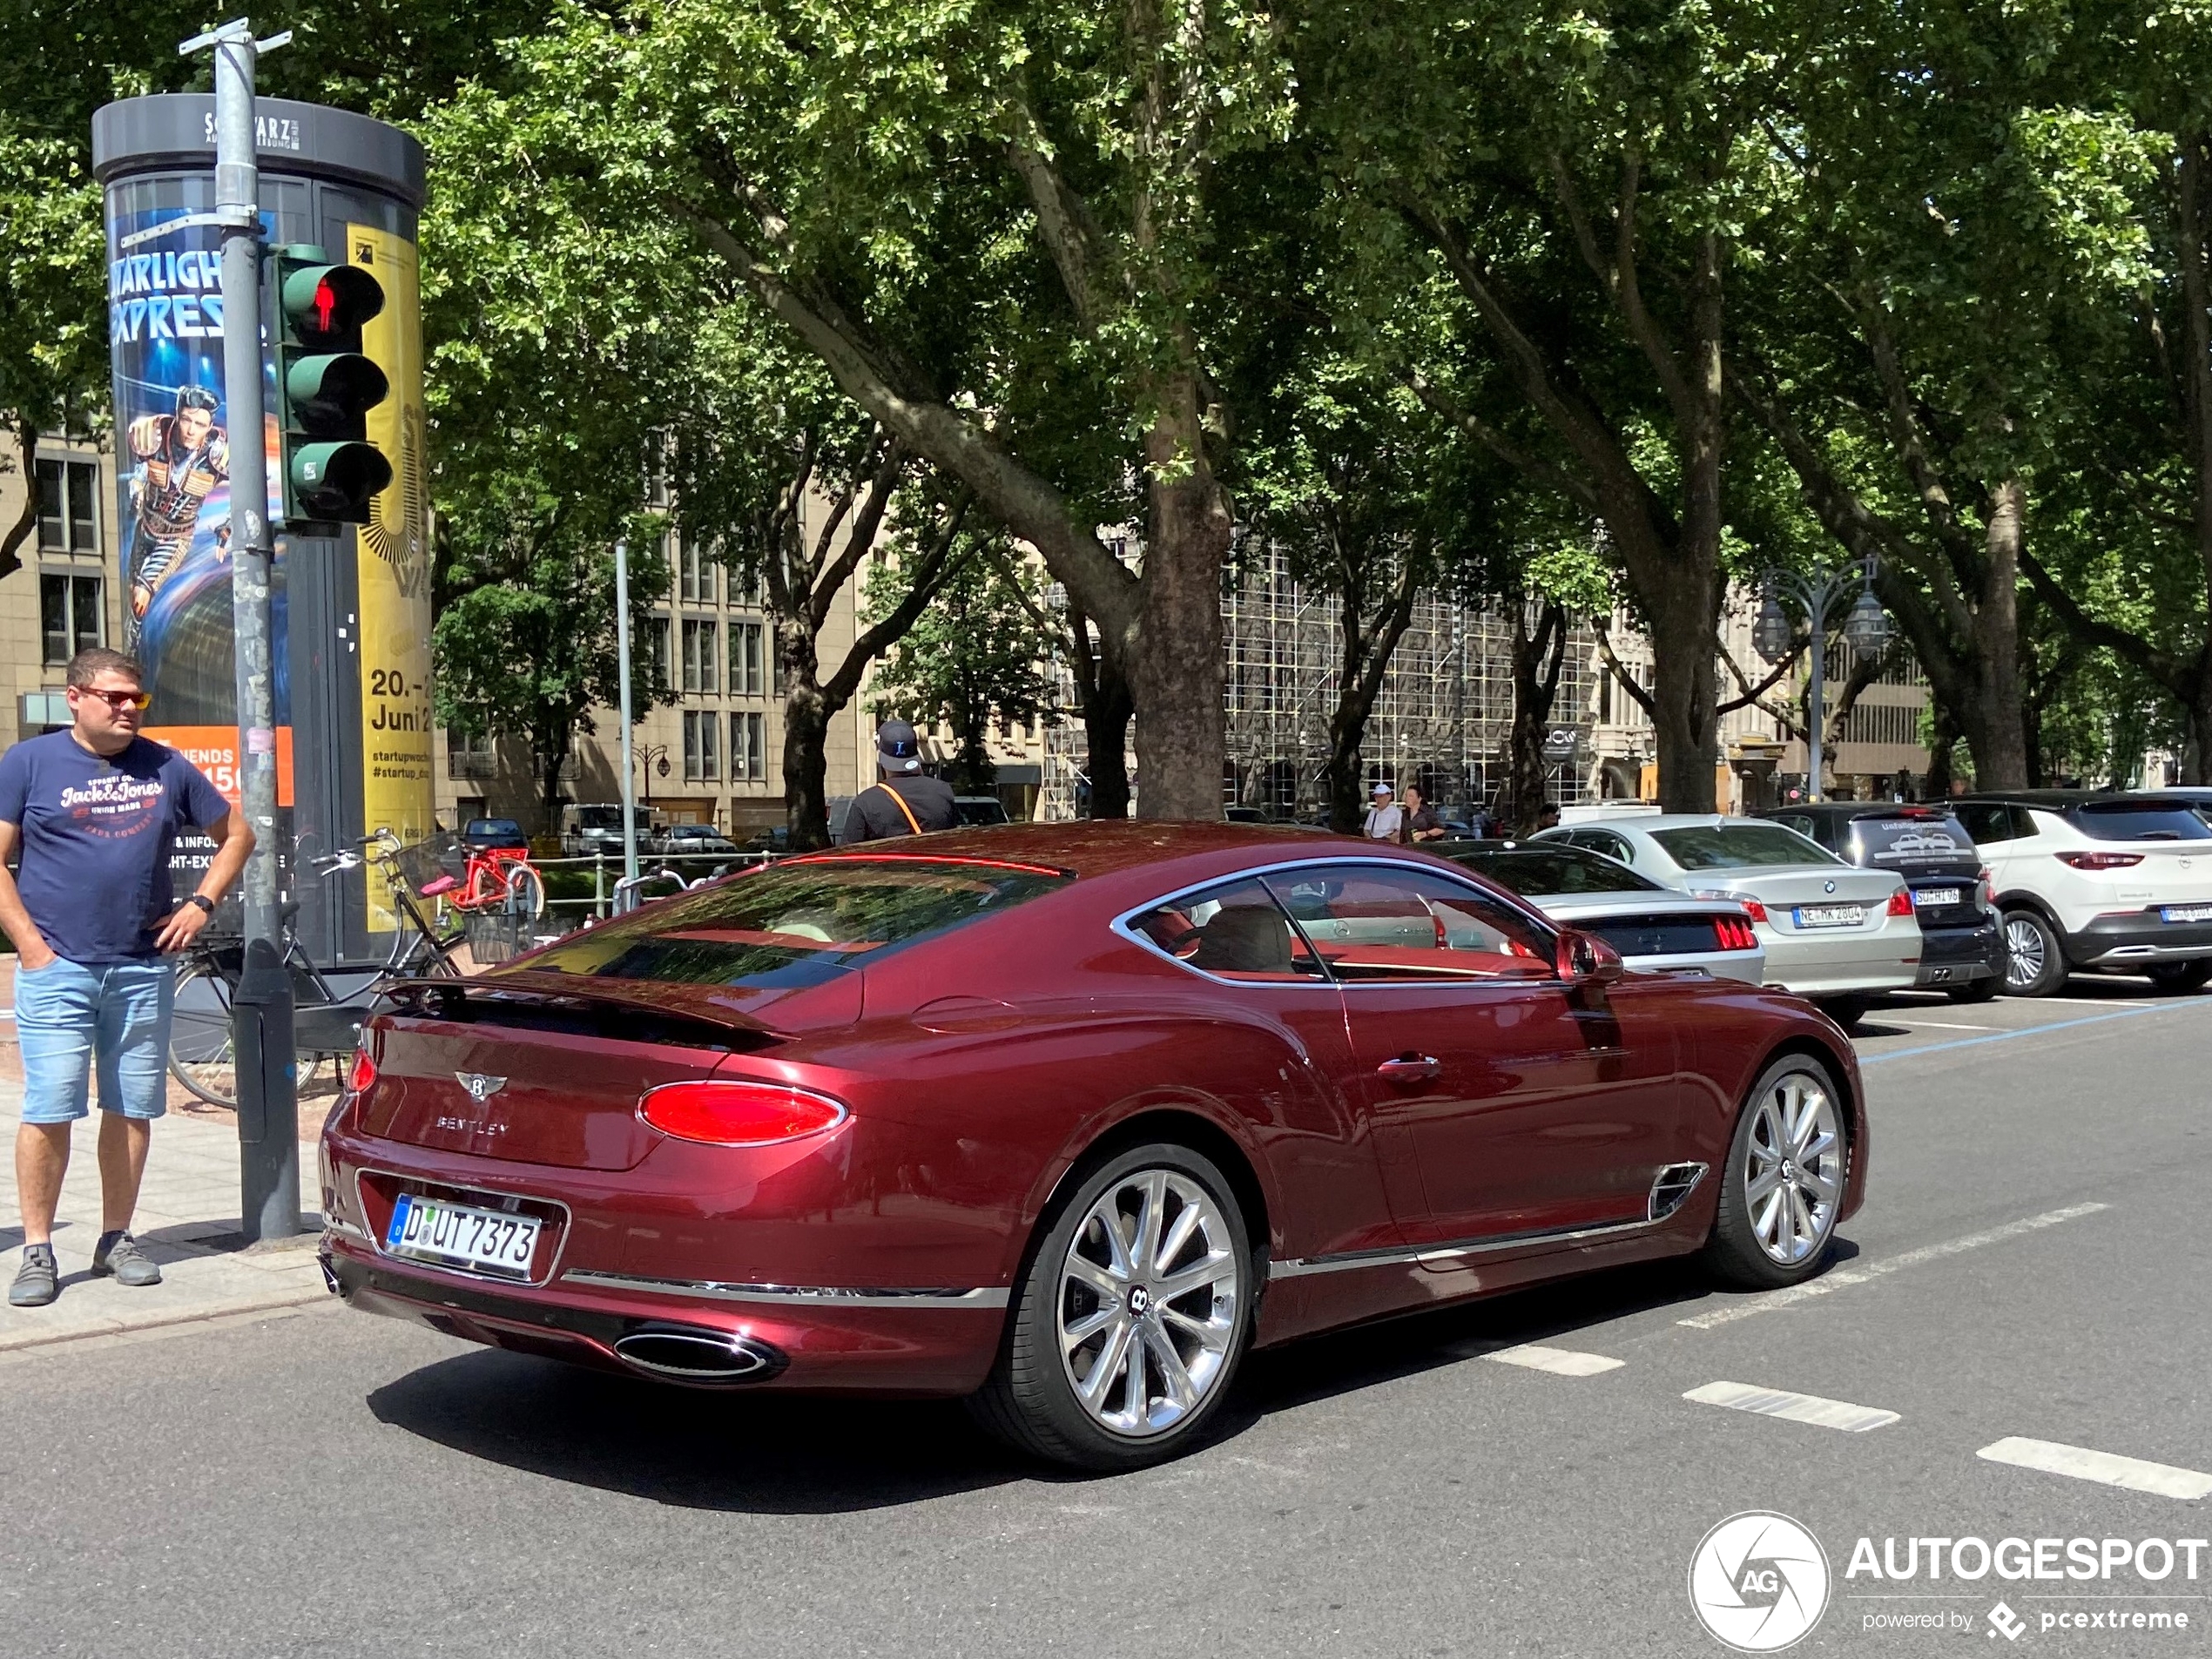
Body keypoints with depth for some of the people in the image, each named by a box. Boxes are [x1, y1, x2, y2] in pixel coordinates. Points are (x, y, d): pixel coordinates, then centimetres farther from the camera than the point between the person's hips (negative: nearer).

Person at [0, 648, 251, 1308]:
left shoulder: (166, 767, 10)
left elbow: (236, 834, 19)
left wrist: (201, 903, 6)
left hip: (143, 969, 3)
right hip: (57, 969, -3)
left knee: (133, 1109, 7)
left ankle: (117, 1238, 19)